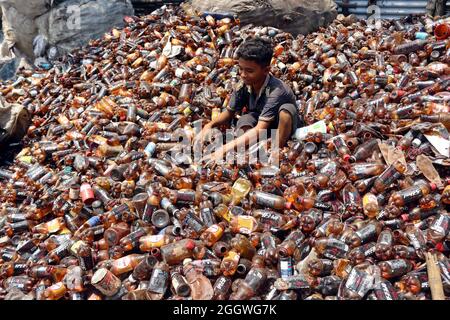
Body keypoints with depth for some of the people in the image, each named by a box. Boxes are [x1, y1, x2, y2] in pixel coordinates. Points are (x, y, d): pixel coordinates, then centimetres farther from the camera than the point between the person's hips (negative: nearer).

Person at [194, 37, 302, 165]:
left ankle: (278, 151, -21)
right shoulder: (244, 85, -18)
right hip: (260, 123, 5)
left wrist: (225, 149, -51)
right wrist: (209, 125, -25)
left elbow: (259, 130, -43)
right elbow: (229, 112, -4)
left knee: (286, 109, -35)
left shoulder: (276, 90, -36)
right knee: (245, 120, -25)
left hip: (283, 127, -4)